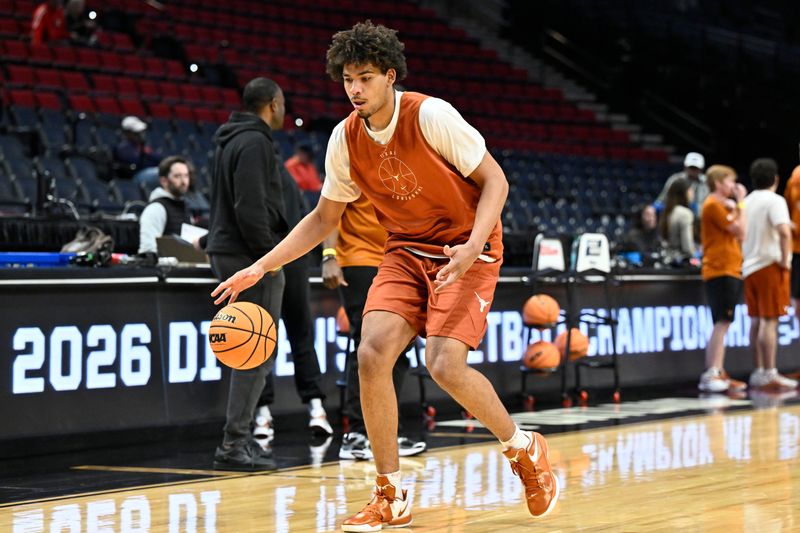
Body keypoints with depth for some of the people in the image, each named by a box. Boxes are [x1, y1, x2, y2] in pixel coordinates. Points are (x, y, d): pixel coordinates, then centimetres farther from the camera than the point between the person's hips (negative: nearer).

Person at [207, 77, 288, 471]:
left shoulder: (231, 140, 17)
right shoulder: (255, 142, -13)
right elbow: (250, 207, -22)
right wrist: (269, 254, -17)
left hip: (228, 252, 10)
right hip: (250, 257, -10)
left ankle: (239, 437, 17)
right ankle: (234, 444, -9)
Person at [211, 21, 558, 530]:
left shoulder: (431, 115, -19)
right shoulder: (345, 139, -2)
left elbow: (495, 180, -14)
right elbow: (324, 218, 10)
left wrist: (473, 246, -30)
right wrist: (260, 268, 2)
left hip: (466, 249, -5)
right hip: (406, 250, 5)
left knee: (445, 366, -21)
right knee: (372, 355, -14)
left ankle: (525, 449, 7)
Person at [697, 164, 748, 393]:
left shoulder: (722, 205, 21)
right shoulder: (713, 205, -9)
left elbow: (739, 235, 17)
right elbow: (739, 230, -14)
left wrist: (736, 206, 14)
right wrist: (740, 203, -5)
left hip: (730, 270, 10)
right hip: (720, 270, -10)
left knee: (723, 325, 8)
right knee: (722, 323, -14)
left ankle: (717, 374, 9)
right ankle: (711, 374, -16)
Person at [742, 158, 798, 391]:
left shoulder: (747, 201, 13)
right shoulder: (774, 200, -10)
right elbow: (784, 231, -24)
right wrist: (785, 259, -16)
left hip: (749, 267, 7)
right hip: (770, 266, -7)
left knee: (756, 321, 11)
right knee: (770, 321, -8)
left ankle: (758, 372, 14)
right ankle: (770, 374, -10)